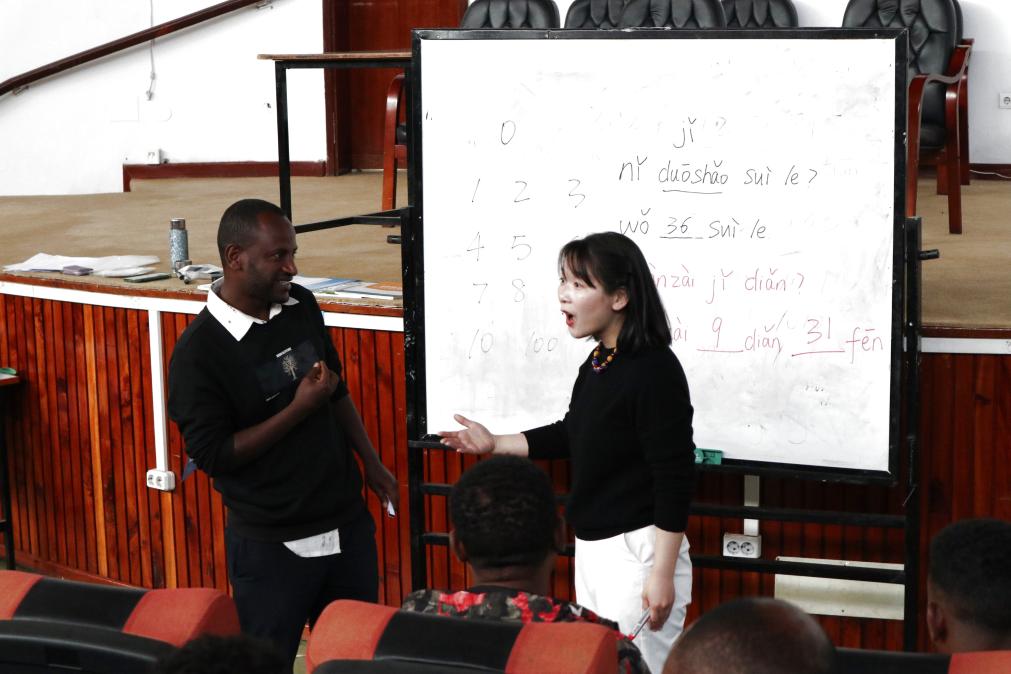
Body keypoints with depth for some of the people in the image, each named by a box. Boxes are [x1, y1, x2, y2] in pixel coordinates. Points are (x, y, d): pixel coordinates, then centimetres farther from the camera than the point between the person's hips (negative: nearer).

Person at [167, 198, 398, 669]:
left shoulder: (301, 306, 0)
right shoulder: (197, 352, -17)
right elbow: (212, 454, -18)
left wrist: (371, 463, 15)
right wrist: (300, 408, -20)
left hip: (348, 523, 6)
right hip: (271, 544, -5)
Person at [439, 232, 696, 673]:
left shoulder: (654, 371, -20)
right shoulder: (596, 363, 5)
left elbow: (675, 479, -21)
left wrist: (662, 574, -21)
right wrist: (495, 444, 17)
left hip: (636, 550, -9)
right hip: (591, 547, 9)